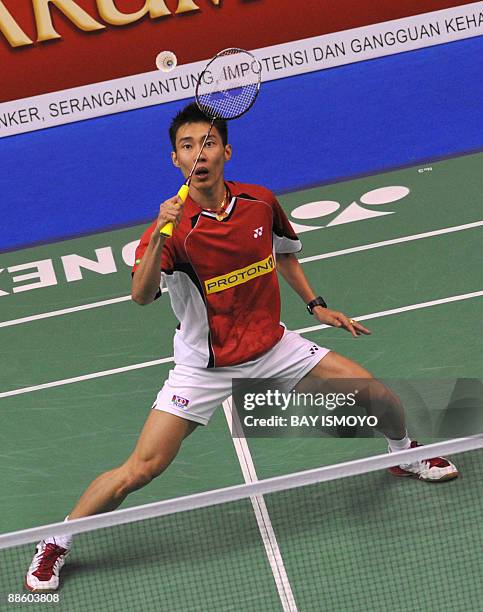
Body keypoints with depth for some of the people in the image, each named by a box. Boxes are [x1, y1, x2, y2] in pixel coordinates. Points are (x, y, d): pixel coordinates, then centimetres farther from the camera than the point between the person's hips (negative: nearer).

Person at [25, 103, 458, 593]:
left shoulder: (261, 202, -7)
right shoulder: (172, 227, -20)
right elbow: (141, 296, -37)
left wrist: (316, 305, 10)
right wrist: (159, 235, -50)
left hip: (272, 347, 4)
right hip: (205, 366, -4)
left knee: (378, 395, 0)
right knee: (140, 469, -12)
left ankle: (405, 453, 36)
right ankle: (56, 544, 10)